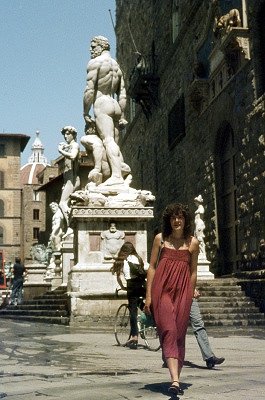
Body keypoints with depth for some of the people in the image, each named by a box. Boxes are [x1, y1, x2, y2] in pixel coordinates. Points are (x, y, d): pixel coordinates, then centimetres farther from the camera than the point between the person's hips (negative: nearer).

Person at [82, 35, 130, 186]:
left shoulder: (95, 62, -1)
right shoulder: (117, 66, 23)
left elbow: (90, 90, -10)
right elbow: (122, 95, 19)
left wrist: (86, 114, -8)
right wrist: (122, 116, 19)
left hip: (102, 104, -8)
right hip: (115, 105, 8)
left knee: (108, 140, -17)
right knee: (113, 142, 13)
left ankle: (117, 175, -26)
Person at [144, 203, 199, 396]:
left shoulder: (193, 242, 7)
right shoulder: (160, 239, 6)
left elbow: (193, 271, 11)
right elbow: (152, 267, 7)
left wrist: (191, 295, 8)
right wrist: (148, 295, 2)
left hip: (183, 292, 1)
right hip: (162, 290, -1)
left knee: (179, 335, 3)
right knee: (169, 331, -13)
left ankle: (176, 378, 14)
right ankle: (175, 381, -20)